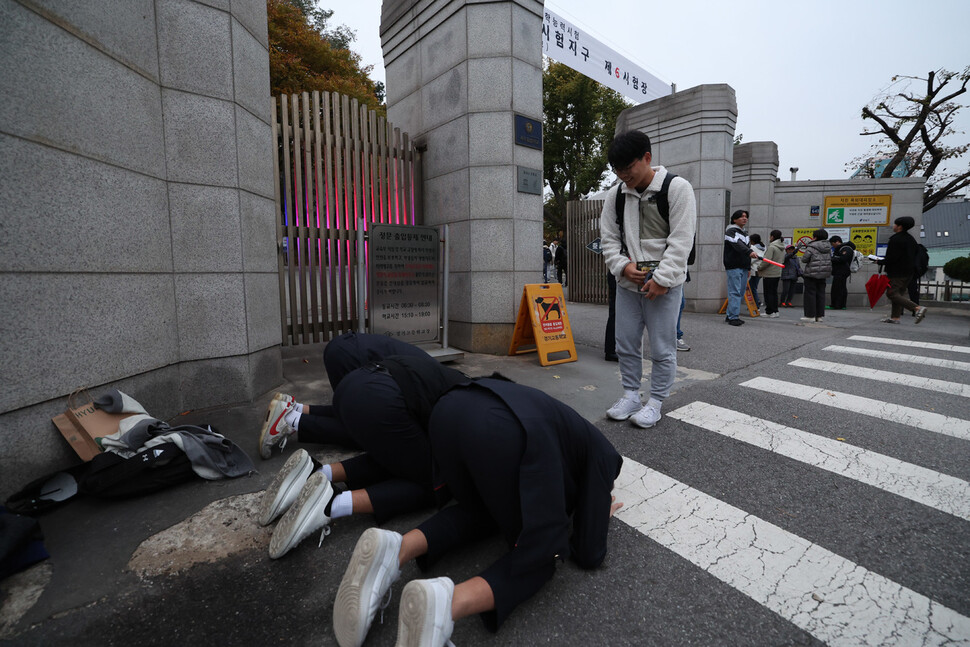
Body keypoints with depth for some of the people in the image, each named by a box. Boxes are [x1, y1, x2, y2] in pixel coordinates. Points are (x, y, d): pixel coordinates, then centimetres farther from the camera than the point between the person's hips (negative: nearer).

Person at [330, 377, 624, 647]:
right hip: (507, 432, -7)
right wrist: (596, 516, 39)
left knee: (481, 510, 31)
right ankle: (446, 603, -14)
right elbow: (588, 554, 19)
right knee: (542, 551, 15)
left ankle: (397, 548, 4)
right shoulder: (602, 455, 24)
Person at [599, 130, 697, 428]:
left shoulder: (677, 188, -7)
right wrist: (623, 266, -8)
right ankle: (631, 394, 27)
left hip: (664, 284, -4)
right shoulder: (615, 194, 6)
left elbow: (681, 240, -11)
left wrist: (661, 279, -16)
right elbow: (608, 238, 8)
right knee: (626, 344, 10)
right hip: (627, 282, 5)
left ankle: (656, 401, 19)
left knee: (662, 348, 3)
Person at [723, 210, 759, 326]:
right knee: (735, 292, -13)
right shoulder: (731, 231, -5)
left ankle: (729, 315, 13)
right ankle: (733, 317, -13)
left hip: (743, 267, 9)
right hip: (734, 266, -9)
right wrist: (750, 252, -40)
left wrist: (749, 267, 22)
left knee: (741, 293, 8)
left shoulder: (745, 233, 23)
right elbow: (738, 245, -24)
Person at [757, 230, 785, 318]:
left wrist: (759, 267, -6)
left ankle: (770, 312, -1)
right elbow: (782, 261, 17)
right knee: (774, 292, 14)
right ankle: (775, 311, 17)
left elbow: (766, 261, -20)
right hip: (778, 273, 8)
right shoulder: (782, 248, 12)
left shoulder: (772, 247, -16)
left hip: (769, 274, -8)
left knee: (769, 293, -3)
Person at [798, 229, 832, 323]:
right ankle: (820, 315, 14)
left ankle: (810, 315, 0)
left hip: (812, 273, -7)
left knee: (810, 294, -1)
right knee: (820, 294, 11)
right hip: (824, 273, 7)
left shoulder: (811, 247, -13)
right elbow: (830, 259, 13)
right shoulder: (828, 247, 9)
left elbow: (804, 259, -12)